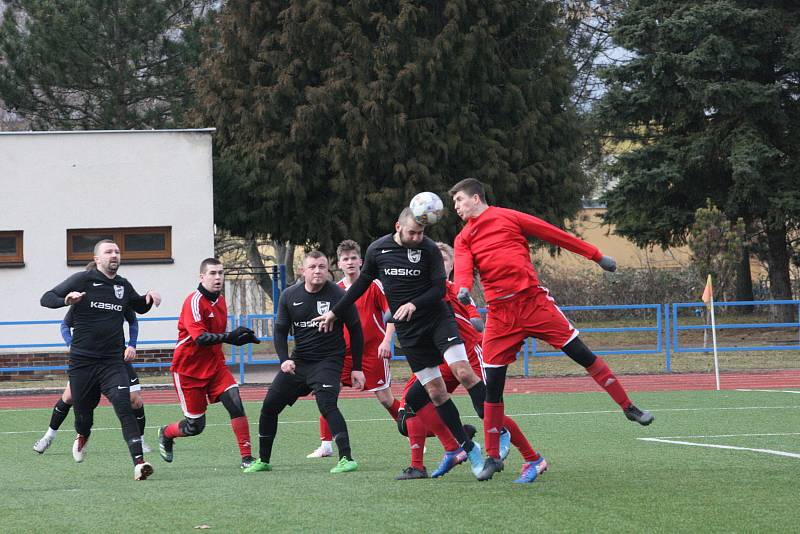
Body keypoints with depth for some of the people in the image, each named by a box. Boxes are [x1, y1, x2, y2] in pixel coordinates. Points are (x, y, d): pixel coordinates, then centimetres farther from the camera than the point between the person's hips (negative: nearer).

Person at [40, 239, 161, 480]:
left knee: (124, 408, -19)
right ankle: (82, 437, 49)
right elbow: (46, 298, -5)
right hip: (82, 361, -2)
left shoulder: (123, 286, 9)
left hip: (113, 362, 2)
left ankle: (139, 463, -27)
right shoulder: (82, 280, -4)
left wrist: (149, 298, 6)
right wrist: (66, 300, -26)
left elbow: (140, 307, 29)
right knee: (83, 412, 11)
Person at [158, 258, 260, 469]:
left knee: (235, 402, -18)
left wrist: (240, 337, 6)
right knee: (195, 426, -1)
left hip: (215, 365, 6)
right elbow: (200, 338, -30)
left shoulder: (220, 300, 8)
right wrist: (230, 337, -40)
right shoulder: (194, 301, -18)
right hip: (189, 369, -6)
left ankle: (247, 458, -16)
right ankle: (166, 434, 33)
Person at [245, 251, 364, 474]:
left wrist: (356, 368, -2)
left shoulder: (339, 296, -10)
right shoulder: (289, 296, 1)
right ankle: (263, 460, 21)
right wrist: (284, 359, -7)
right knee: (270, 405, 5)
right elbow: (280, 330, 10)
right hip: (298, 361, 5)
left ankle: (346, 458, -25)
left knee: (326, 404, -27)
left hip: (328, 361, -5)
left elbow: (355, 331, -1)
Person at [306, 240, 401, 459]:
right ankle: (326, 445, -2)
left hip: (373, 351, -4)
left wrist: (386, 341, -17)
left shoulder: (374, 285, -6)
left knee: (384, 398, -2)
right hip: (344, 351, 4)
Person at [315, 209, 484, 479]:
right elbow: (362, 283, 15)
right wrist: (335, 312, 20)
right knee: (435, 391, -1)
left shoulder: (429, 249, -8)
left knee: (463, 371, -22)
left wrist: (414, 304, -26)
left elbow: (439, 289, -10)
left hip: (438, 318, -3)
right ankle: (467, 448, 5)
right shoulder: (377, 250, 1)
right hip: (409, 332, 3)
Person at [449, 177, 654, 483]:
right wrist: (463, 288, -30)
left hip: (533, 301, -2)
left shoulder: (508, 218, 5)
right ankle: (493, 456, 5)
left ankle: (628, 408, 8)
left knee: (582, 354, -4)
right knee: (492, 384, -3)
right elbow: (463, 267, -6)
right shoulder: (464, 238, 13)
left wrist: (596, 256, 11)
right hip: (500, 314, 2)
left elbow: (555, 235, 8)